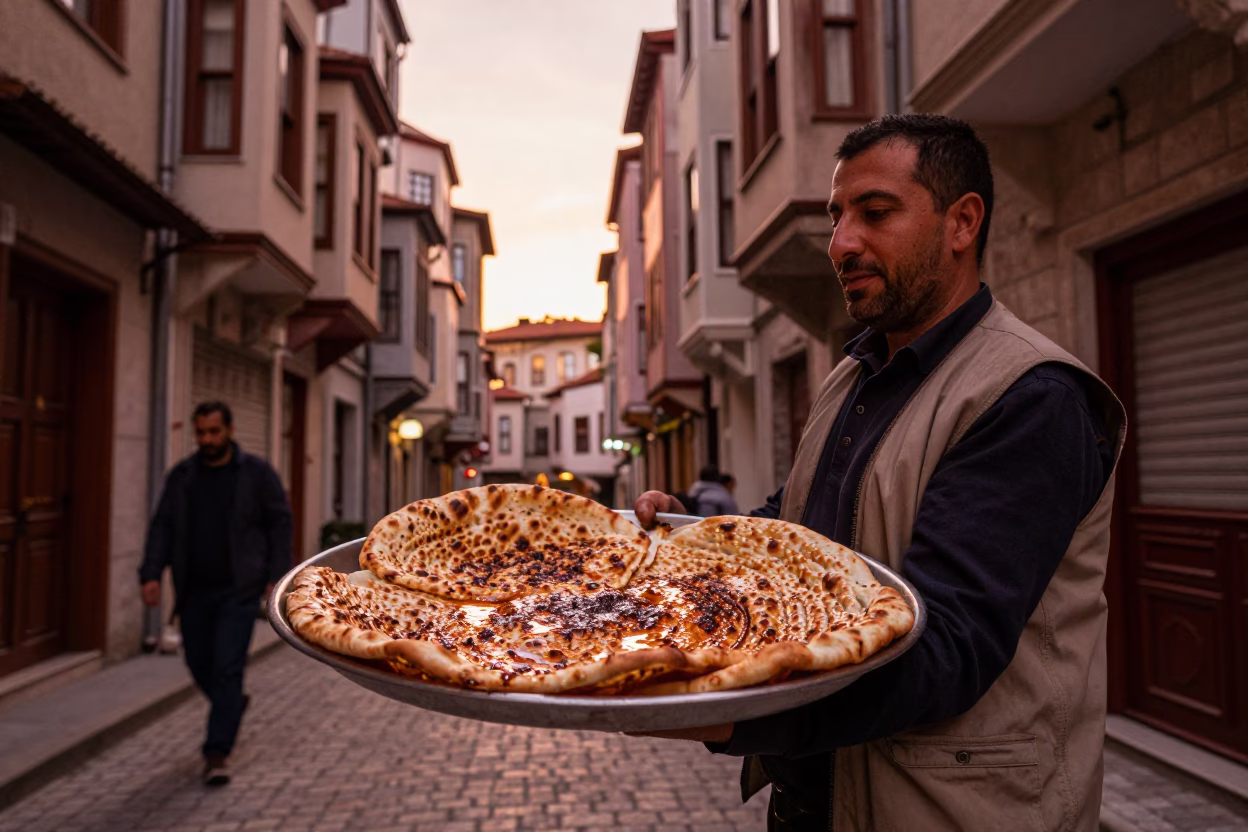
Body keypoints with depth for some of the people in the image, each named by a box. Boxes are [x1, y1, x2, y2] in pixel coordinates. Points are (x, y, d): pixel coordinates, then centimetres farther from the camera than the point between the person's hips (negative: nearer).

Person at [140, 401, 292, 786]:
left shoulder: (257, 473, -4)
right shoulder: (182, 475, 4)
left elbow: (279, 523, -3)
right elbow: (162, 527, 4)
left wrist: (276, 577, -9)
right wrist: (151, 574, -9)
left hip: (239, 589, -4)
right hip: (194, 590, 4)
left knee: (227, 668, -8)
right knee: (200, 664, 14)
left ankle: (216, 755, 0)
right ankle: (232, 706, 44)